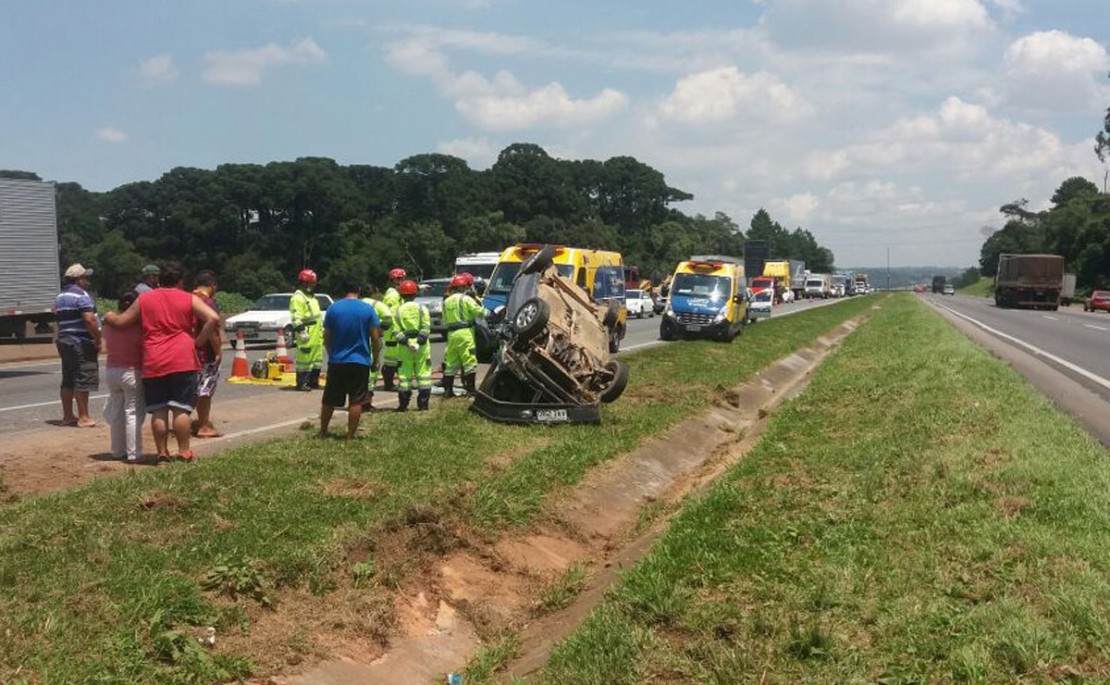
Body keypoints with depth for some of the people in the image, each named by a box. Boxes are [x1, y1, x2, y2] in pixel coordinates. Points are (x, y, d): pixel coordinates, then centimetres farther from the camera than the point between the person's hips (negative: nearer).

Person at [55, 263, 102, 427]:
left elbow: (58, 319, 20)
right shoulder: (81, 294, -13)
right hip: (81, 342, -9)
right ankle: (83, 417, -5)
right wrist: (97, 340, -16)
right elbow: (89, 320, -22)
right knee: (83, 379, -6)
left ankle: (67, 416, 16)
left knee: (68, 380, 12)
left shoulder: (60, 296, 17)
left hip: (64, 341, 9)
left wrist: (59, 339, 22)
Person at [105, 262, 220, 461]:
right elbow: (213, 319, -8)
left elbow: (121, 321, 15)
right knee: (181, 408, -1)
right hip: (182, 360, -2)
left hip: (153, 363, 2)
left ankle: (162, 452, 11)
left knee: (158, 411, 7)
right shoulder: (189, 299, 5)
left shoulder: (144, 299, 11)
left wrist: (110, 317, 36)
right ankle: (184, 452, 2)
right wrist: (198, 342, -1)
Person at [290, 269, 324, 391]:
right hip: (307, 337, -10)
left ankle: (313, 381, 21)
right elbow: (296, 317, -18)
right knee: (304, 359, -9)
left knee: (317, 359, 13)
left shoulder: (311, 297, 22)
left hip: (317, 336, 10)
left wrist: (322, 330, 29)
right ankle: (301, 383, -5)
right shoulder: (298, 298, -10)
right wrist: (301, 331, -23)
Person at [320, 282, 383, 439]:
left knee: (329, 400, 14)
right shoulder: (368, 309, -6)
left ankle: (322, 433, 24)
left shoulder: (333, 308, -2)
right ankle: (350, 436, 2)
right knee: (356, 401, 3)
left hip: (336, 361, 2)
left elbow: (326, 337, 4)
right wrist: (376, 360, 6)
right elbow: (375, 338, -6)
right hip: (360, 361, -2)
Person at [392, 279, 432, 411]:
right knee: (423, 374, 5)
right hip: (422, 346, -1)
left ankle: (403, 404, 7)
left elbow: (396, 332, -7)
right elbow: (426, 328, -10)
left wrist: (407, 342, -11)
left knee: (404, 374, 6)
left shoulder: (397, 311, 2)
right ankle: (423, 404, 4)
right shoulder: (422, 308, 0)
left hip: (404, 347, 1)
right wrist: (419, 342, -13)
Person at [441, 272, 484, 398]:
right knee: (469, 361, -2)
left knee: (451, 363, 11)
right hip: (465, 332, -6)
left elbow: (444, 321, 18)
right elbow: (479, 312, -5)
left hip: (451, 334, 7)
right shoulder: (466, 299, -5)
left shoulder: (446, 301, 16)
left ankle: (447, 390, 12)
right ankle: (470, 389, -4)